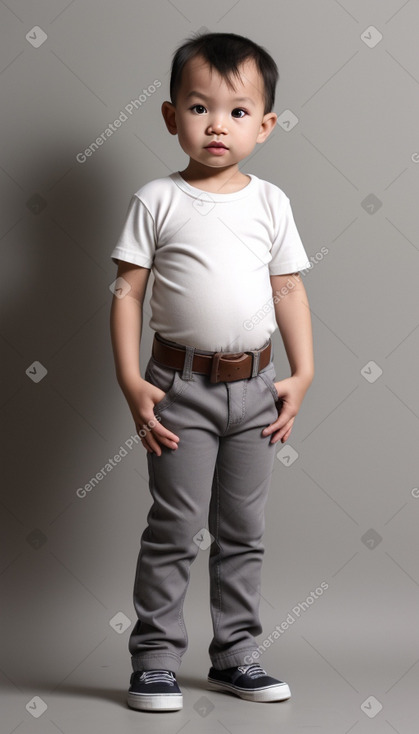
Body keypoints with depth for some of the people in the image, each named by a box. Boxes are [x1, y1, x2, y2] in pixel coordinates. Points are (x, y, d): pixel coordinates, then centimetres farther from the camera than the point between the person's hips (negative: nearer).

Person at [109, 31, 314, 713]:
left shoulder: (271, 202, 4)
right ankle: (155, 659, 11)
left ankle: (234, 655, 24)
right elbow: (127, 290, -4)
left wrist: (301, 375, 2)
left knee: (244, 530, 12)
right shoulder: (157, 200, -4)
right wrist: (131, 383, -10)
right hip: (181, 386, -3)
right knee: (176, 528, -1)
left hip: (255, 388, 4)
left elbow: (290, 291, 8)